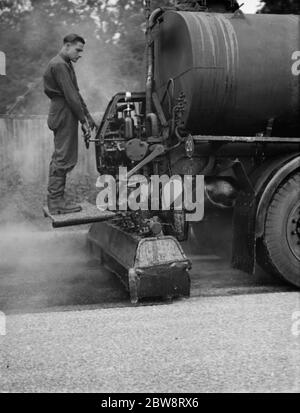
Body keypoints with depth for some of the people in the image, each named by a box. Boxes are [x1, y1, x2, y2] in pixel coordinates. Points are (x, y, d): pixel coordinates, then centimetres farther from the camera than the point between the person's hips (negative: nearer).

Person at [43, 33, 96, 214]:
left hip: (62, 115, 11)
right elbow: (70, 96, -18)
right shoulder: (59, 65, -13)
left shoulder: (66, 64, 20)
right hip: (64, 114, -11)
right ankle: (56, 201, -5)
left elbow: (76, 93, 20)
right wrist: (83, 120, -17)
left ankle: (55, 199, 19)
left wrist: (88, 116, 15)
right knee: (63, 158, -8)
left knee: (60, 158, 13)